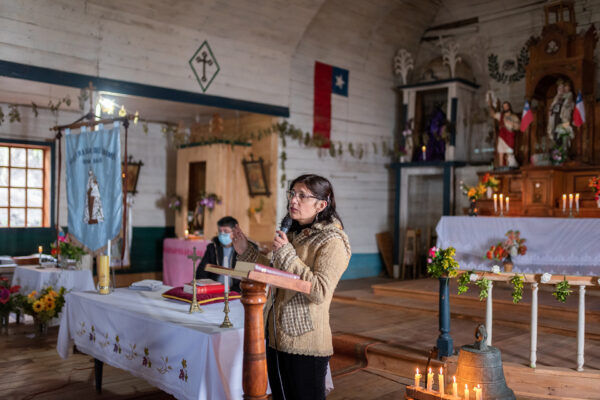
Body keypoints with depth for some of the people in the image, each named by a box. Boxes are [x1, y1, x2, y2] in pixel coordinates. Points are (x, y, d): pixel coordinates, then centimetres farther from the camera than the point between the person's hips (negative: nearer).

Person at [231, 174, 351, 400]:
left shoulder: (332, 242, -13)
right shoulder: (294, 235, 13)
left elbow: (320, 292, -24)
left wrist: (287, 255, -21)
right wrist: (246, 252, 14)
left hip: (305, 343, -8)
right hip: (277, 338, 8)